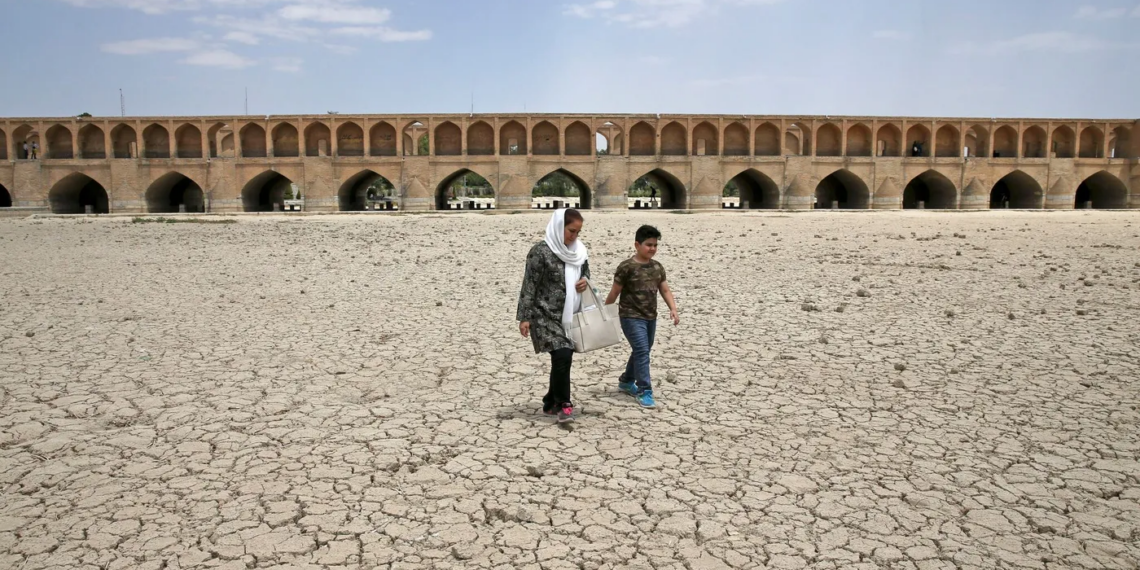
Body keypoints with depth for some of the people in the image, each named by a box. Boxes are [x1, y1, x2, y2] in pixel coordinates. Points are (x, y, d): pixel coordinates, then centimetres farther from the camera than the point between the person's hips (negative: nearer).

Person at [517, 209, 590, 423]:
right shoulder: (541, 251, -14)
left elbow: (585, 273, 22)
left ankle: (552, 403, 26)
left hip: (569, 316, 7)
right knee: (562, 355, -17)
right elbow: (529, 286, -13)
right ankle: (563, 404, -1)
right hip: (546, 315, -7)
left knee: (562, 359, 10)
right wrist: (524, 317, -14)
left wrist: (585, 282, -3)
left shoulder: (579, 251, 6)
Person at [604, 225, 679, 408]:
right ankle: (644, 391, -8)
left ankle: (626, 382, 37)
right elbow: (614, 292, -7)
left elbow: (665, 290, 9)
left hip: (650, 317, 7)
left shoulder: (658, 268, 6)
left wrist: (673, 309, -7)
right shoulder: (627, 267, -12)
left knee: (642, 352, 18)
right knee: (642, 351, -14)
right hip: (631, 317, -7)